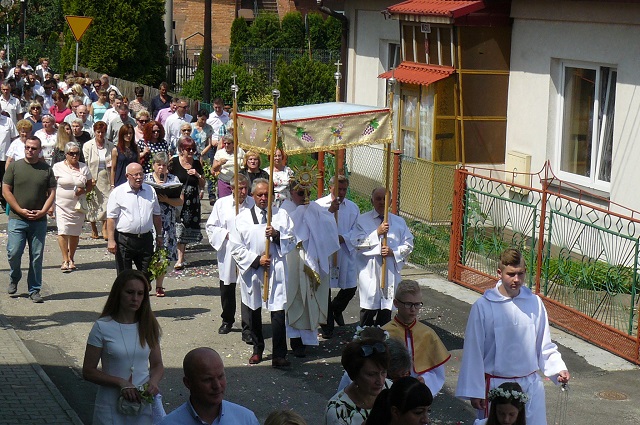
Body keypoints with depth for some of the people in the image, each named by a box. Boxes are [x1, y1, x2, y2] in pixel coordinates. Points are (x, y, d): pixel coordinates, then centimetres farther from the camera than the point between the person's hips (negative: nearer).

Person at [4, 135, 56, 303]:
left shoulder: (46, 169, 6)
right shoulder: (14, 166, 2)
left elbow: (52, 193, 7)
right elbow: (6, 191, -1)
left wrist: (43, 211, -8)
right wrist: (20, 210, -9)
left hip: (39, 220, 1)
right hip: (17, 219, -1)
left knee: (37, 256, 4)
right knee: (14, 253, -6)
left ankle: (34, 290, 13)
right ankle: (14, 279, 23)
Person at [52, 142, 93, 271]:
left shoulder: (84, 167, 9)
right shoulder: (58, 167, 1)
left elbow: (90, 185, 13)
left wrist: (83, 191, -9)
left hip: (78, 206, 3)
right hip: (62, 205, -3)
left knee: (75, 233, 7)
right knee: (63, 231, -13)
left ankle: (71, 259, 21)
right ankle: (65, 260, -8)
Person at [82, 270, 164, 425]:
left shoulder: (149, 326, 2)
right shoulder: (102, 327, -8)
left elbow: (157, 365, 10)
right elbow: (88, 371, -6)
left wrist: (153, 381, -12)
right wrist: (121, 383, -18)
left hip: (144, 404, 3)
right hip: (112, 406, -2)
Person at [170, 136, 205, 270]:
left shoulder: (197, 164, 8)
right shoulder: (174, 163, -2)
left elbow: (202, 186, 13)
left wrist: (198, 175, -3)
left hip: (192, 202, 4)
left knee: (187, 229, 5)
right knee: (179, 228, -11)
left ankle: (181, 257, 15)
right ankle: (180, 260, -10)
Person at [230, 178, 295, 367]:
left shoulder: (281, 215, 6)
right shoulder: (243, 218, 4)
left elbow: (291, 241, 6)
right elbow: (237, 248, 1)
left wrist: (277, 235, -13)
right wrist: (256, 260, -10)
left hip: (276, 271, -1)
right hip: (251, 272, 1)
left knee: (278, 313, -7)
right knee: (253, 312, 11)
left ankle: (279, 355, -6)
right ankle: (257, 349, 29)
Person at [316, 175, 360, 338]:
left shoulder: (353, 207, 7)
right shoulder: (320, 204, -4)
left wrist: (343, 238, -11)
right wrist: (330, 211, -24)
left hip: (345, 253, 3)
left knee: (350, 288, 7)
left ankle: (336, 309, 39)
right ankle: (327, 326, 13)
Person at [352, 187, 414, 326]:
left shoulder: (399, 222, 10)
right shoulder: (362, 220, 1)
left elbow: (408, 245, 8)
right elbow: (357, 243, -11)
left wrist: (393, 252, -10)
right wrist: (377, 233, -18)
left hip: (391, 271, 3)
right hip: (370, 272, -3)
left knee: (386, 309, 6)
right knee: (369, 309, -3)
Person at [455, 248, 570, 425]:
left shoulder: (534, 303, 0)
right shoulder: (483, 306, -10)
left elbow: (545, 345, 11)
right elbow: (473, 351, -5)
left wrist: (558, 368, -5)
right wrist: (474, 391, -5)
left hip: (531, 384, 3)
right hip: (496, 385, -3)